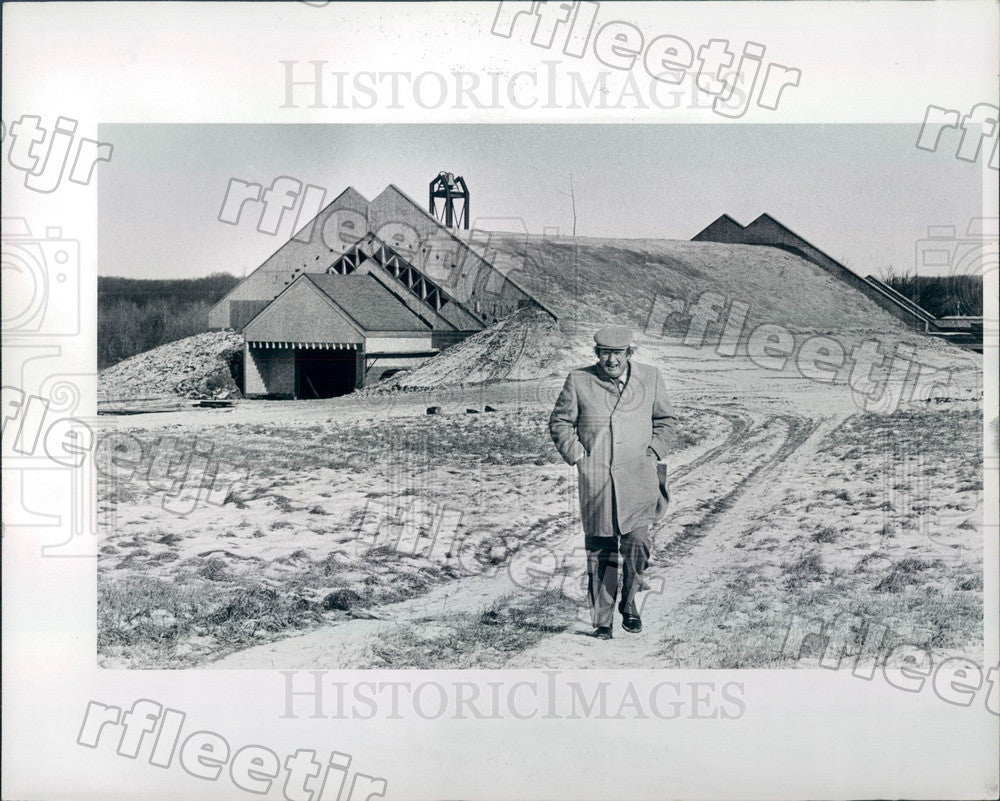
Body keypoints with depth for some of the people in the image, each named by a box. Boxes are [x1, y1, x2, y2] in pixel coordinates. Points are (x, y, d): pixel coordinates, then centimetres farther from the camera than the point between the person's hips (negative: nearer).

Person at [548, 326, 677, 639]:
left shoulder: (650, 378, 6)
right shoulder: (579, 381, 2)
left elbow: (666, 419, 19)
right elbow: (559, 422, 11)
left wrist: (652, 452, 6)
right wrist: (576, 455, 0)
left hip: (637, 477, 0)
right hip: (595, 479, 0)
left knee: (636, 544, -12)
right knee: (600, 550, 3)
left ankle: (629, 604, 12)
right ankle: (602, 620, 14)